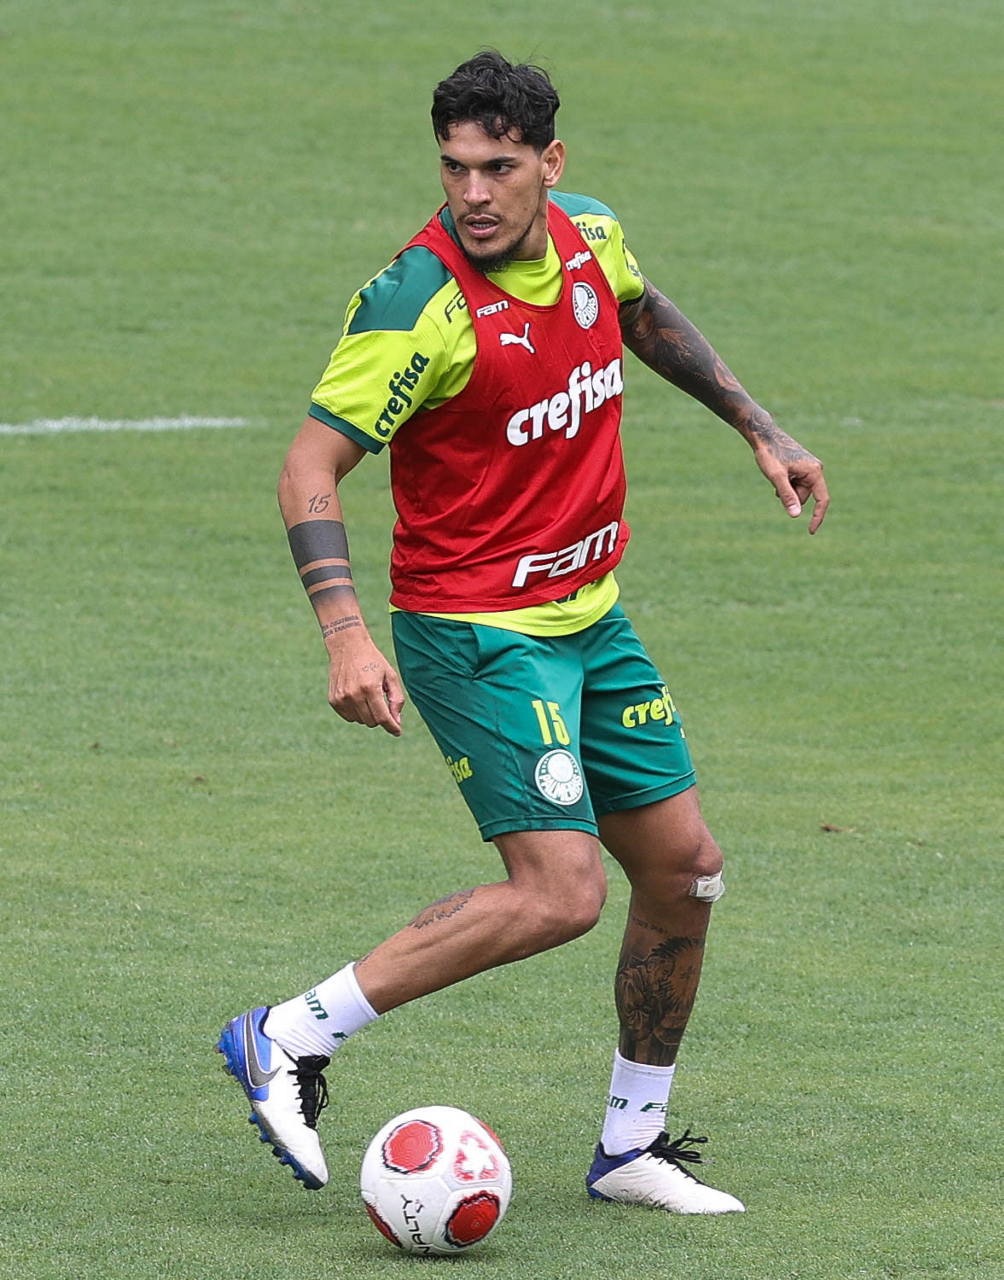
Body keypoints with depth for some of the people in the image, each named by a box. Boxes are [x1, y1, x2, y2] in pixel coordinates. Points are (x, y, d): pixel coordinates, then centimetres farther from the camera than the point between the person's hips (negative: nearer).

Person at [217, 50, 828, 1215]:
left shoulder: (589, 237, -1)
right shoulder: (419, 300, -22)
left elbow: (644, 316, 25)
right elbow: (309, 470, -23)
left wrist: (758, 429, 25)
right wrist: (345, 634, -35)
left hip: (589, 616, 8)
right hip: (475, 629, -8)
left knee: (684, 867, 10)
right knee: (559, 893, -19)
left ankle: (632, 1144, 25)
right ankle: (287, 1040, -12)